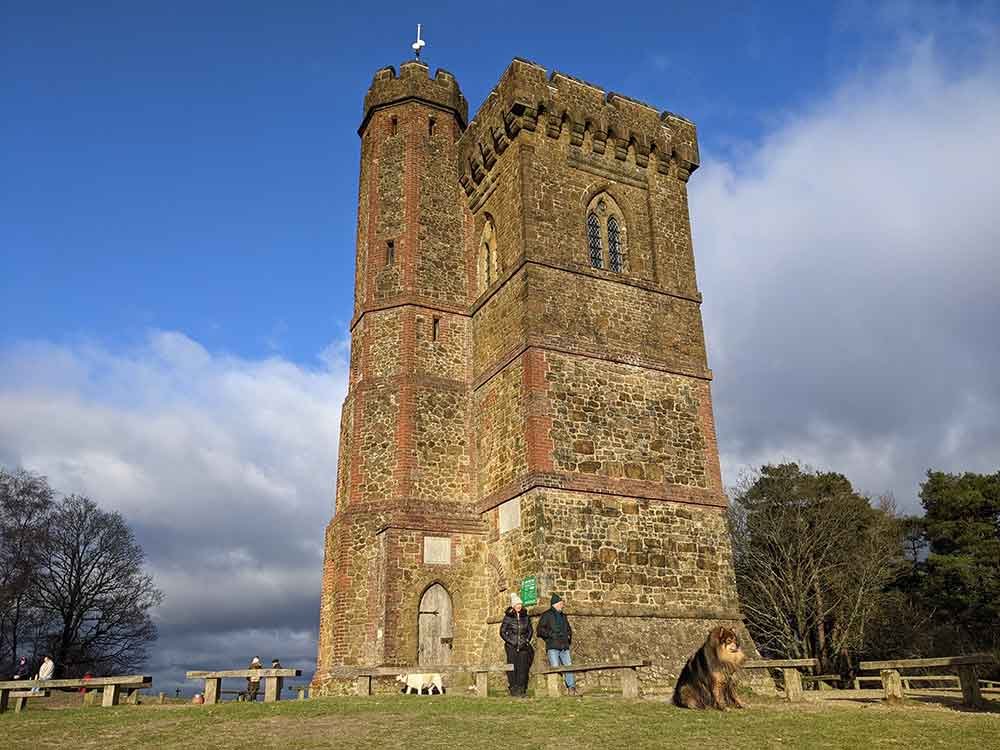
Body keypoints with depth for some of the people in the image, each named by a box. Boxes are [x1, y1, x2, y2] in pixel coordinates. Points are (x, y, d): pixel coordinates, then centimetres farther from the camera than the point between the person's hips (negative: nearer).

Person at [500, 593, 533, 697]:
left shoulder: (525, 616, 8)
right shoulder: (508, 617, -1)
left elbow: (530, 630, 16)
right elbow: (502, 632, 1)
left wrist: (527, 640, 2)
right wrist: (510, 641, -8)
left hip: (523, 646, 2)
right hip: (511, 646, -2)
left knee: (523, 668, -2)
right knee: (512, 668, -4)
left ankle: (522, 689, 5)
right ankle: (514, 689, 2)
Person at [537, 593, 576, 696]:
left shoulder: (563, 616, 24)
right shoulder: (547, 615, 3)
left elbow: (568, 629, 37)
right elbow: (540, 629, -4)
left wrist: (569, 635, 17)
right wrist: (551, 635, -12)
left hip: (564, 647, 6)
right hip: (552, 647, -6)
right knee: (555, 667, -12)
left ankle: (571, 687, 2)